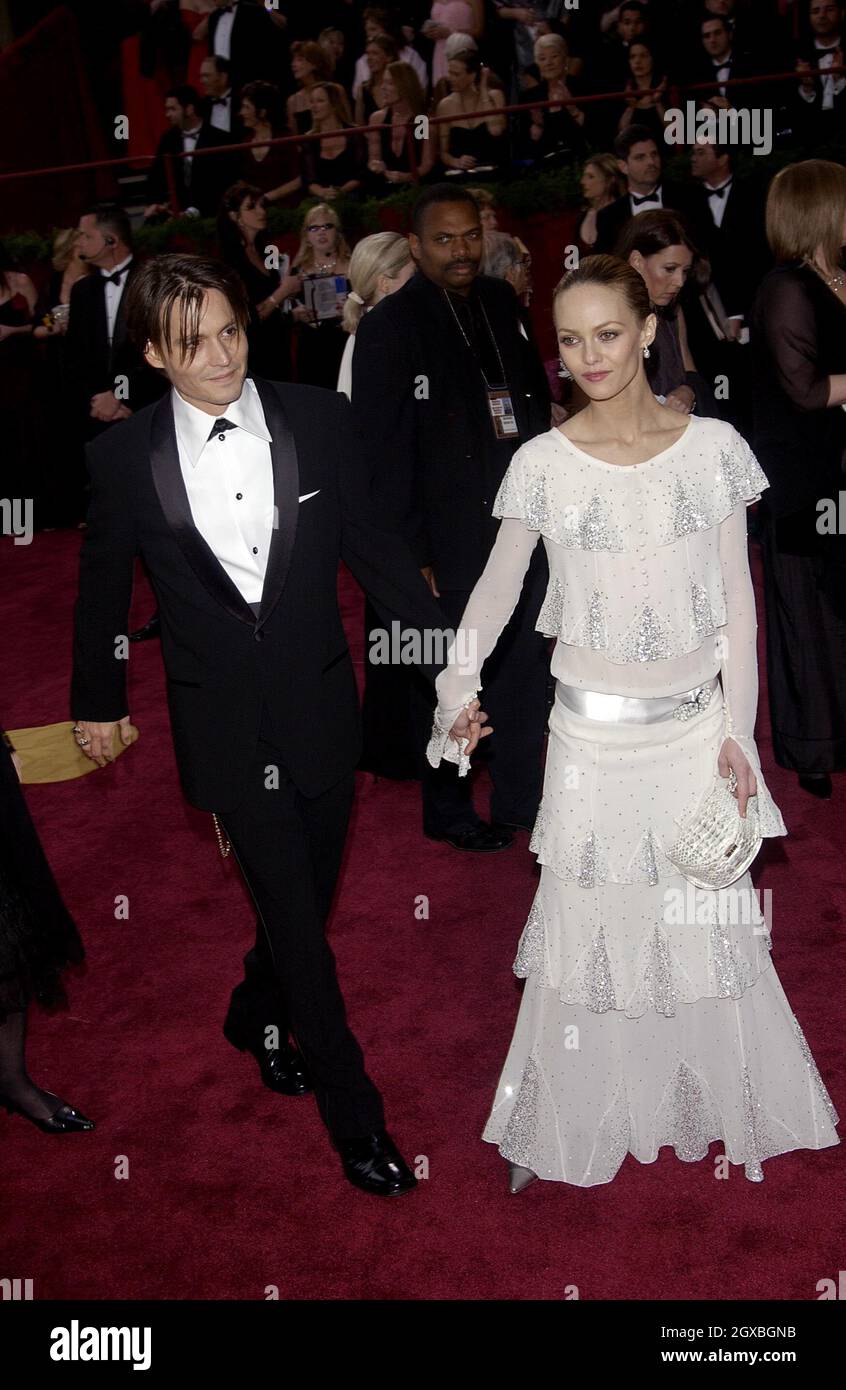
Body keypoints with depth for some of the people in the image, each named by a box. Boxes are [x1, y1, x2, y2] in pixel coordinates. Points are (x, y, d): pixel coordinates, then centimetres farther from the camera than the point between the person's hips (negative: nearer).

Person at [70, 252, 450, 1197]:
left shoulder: (318, 419, -5)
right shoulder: (124, 456, -7)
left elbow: (371, 547, 2)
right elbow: (103, 586, 6)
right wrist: (97, 702, 15)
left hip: (319, 703, 2)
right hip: (223, 721, -2)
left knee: (309, 893, 17)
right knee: (293, 914, 2)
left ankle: (259, 1016, 49)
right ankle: (354, 1117, 18)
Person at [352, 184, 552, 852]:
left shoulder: (500, 301, 6)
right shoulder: (389, 326, -12)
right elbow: (385, 451, -14)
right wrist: (410, 556, -15)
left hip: (520, 524, 6)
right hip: (450, 541, -6)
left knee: (528, 669, 15)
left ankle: (520, 800, 34)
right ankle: (448, 812, 30)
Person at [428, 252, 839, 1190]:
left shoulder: (711, 447, -4)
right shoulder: (543, 463, -5)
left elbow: (738, 597, 0)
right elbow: (498, 583, 2)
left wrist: (738, 730, -3)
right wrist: (462, 680, -15)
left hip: (696, 728, 1)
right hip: (593, 733, -1)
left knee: (707, 920, 12)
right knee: (592, 920, 8)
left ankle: (714, 1102, 35)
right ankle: (584, 1121, 28)